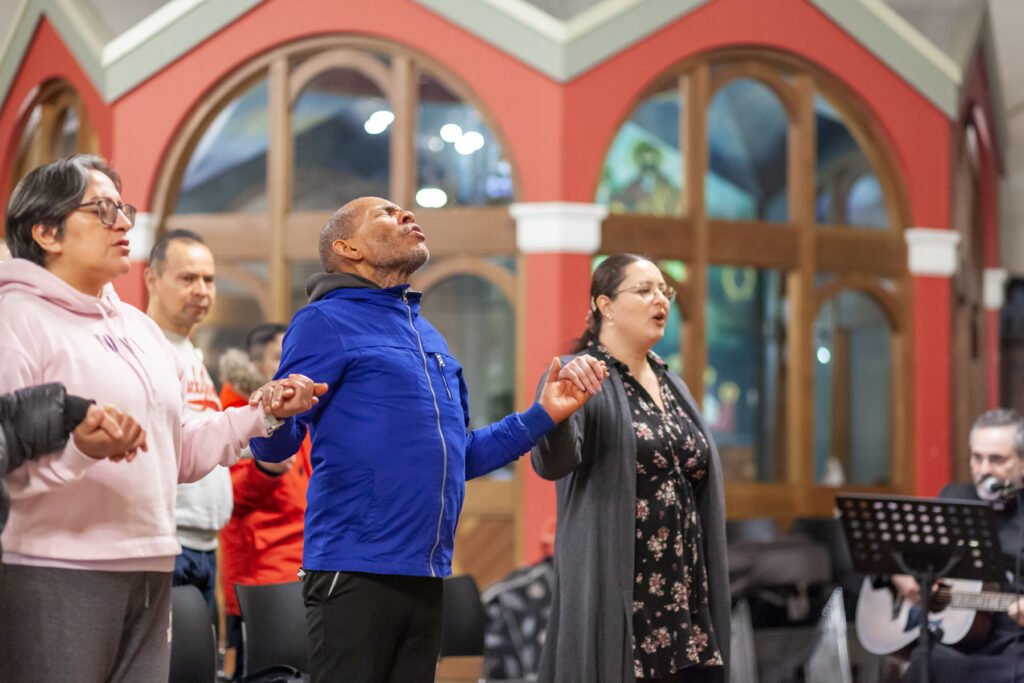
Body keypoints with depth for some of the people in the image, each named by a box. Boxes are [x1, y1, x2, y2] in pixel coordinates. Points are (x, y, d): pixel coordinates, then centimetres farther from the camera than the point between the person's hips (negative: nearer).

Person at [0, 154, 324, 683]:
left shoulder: (138, 327, 21)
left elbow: (178, 455, 24)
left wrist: (261, 413, 15)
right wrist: (81, 443, -32)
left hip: (151, 577, 8)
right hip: (53, 575, -8)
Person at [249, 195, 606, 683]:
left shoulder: (429, 336, 19)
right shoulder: (327, 322, -3)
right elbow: (274, 445, -10)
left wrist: (543, 415, 17)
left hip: (425, 577, 7)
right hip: (356, 572, -7)